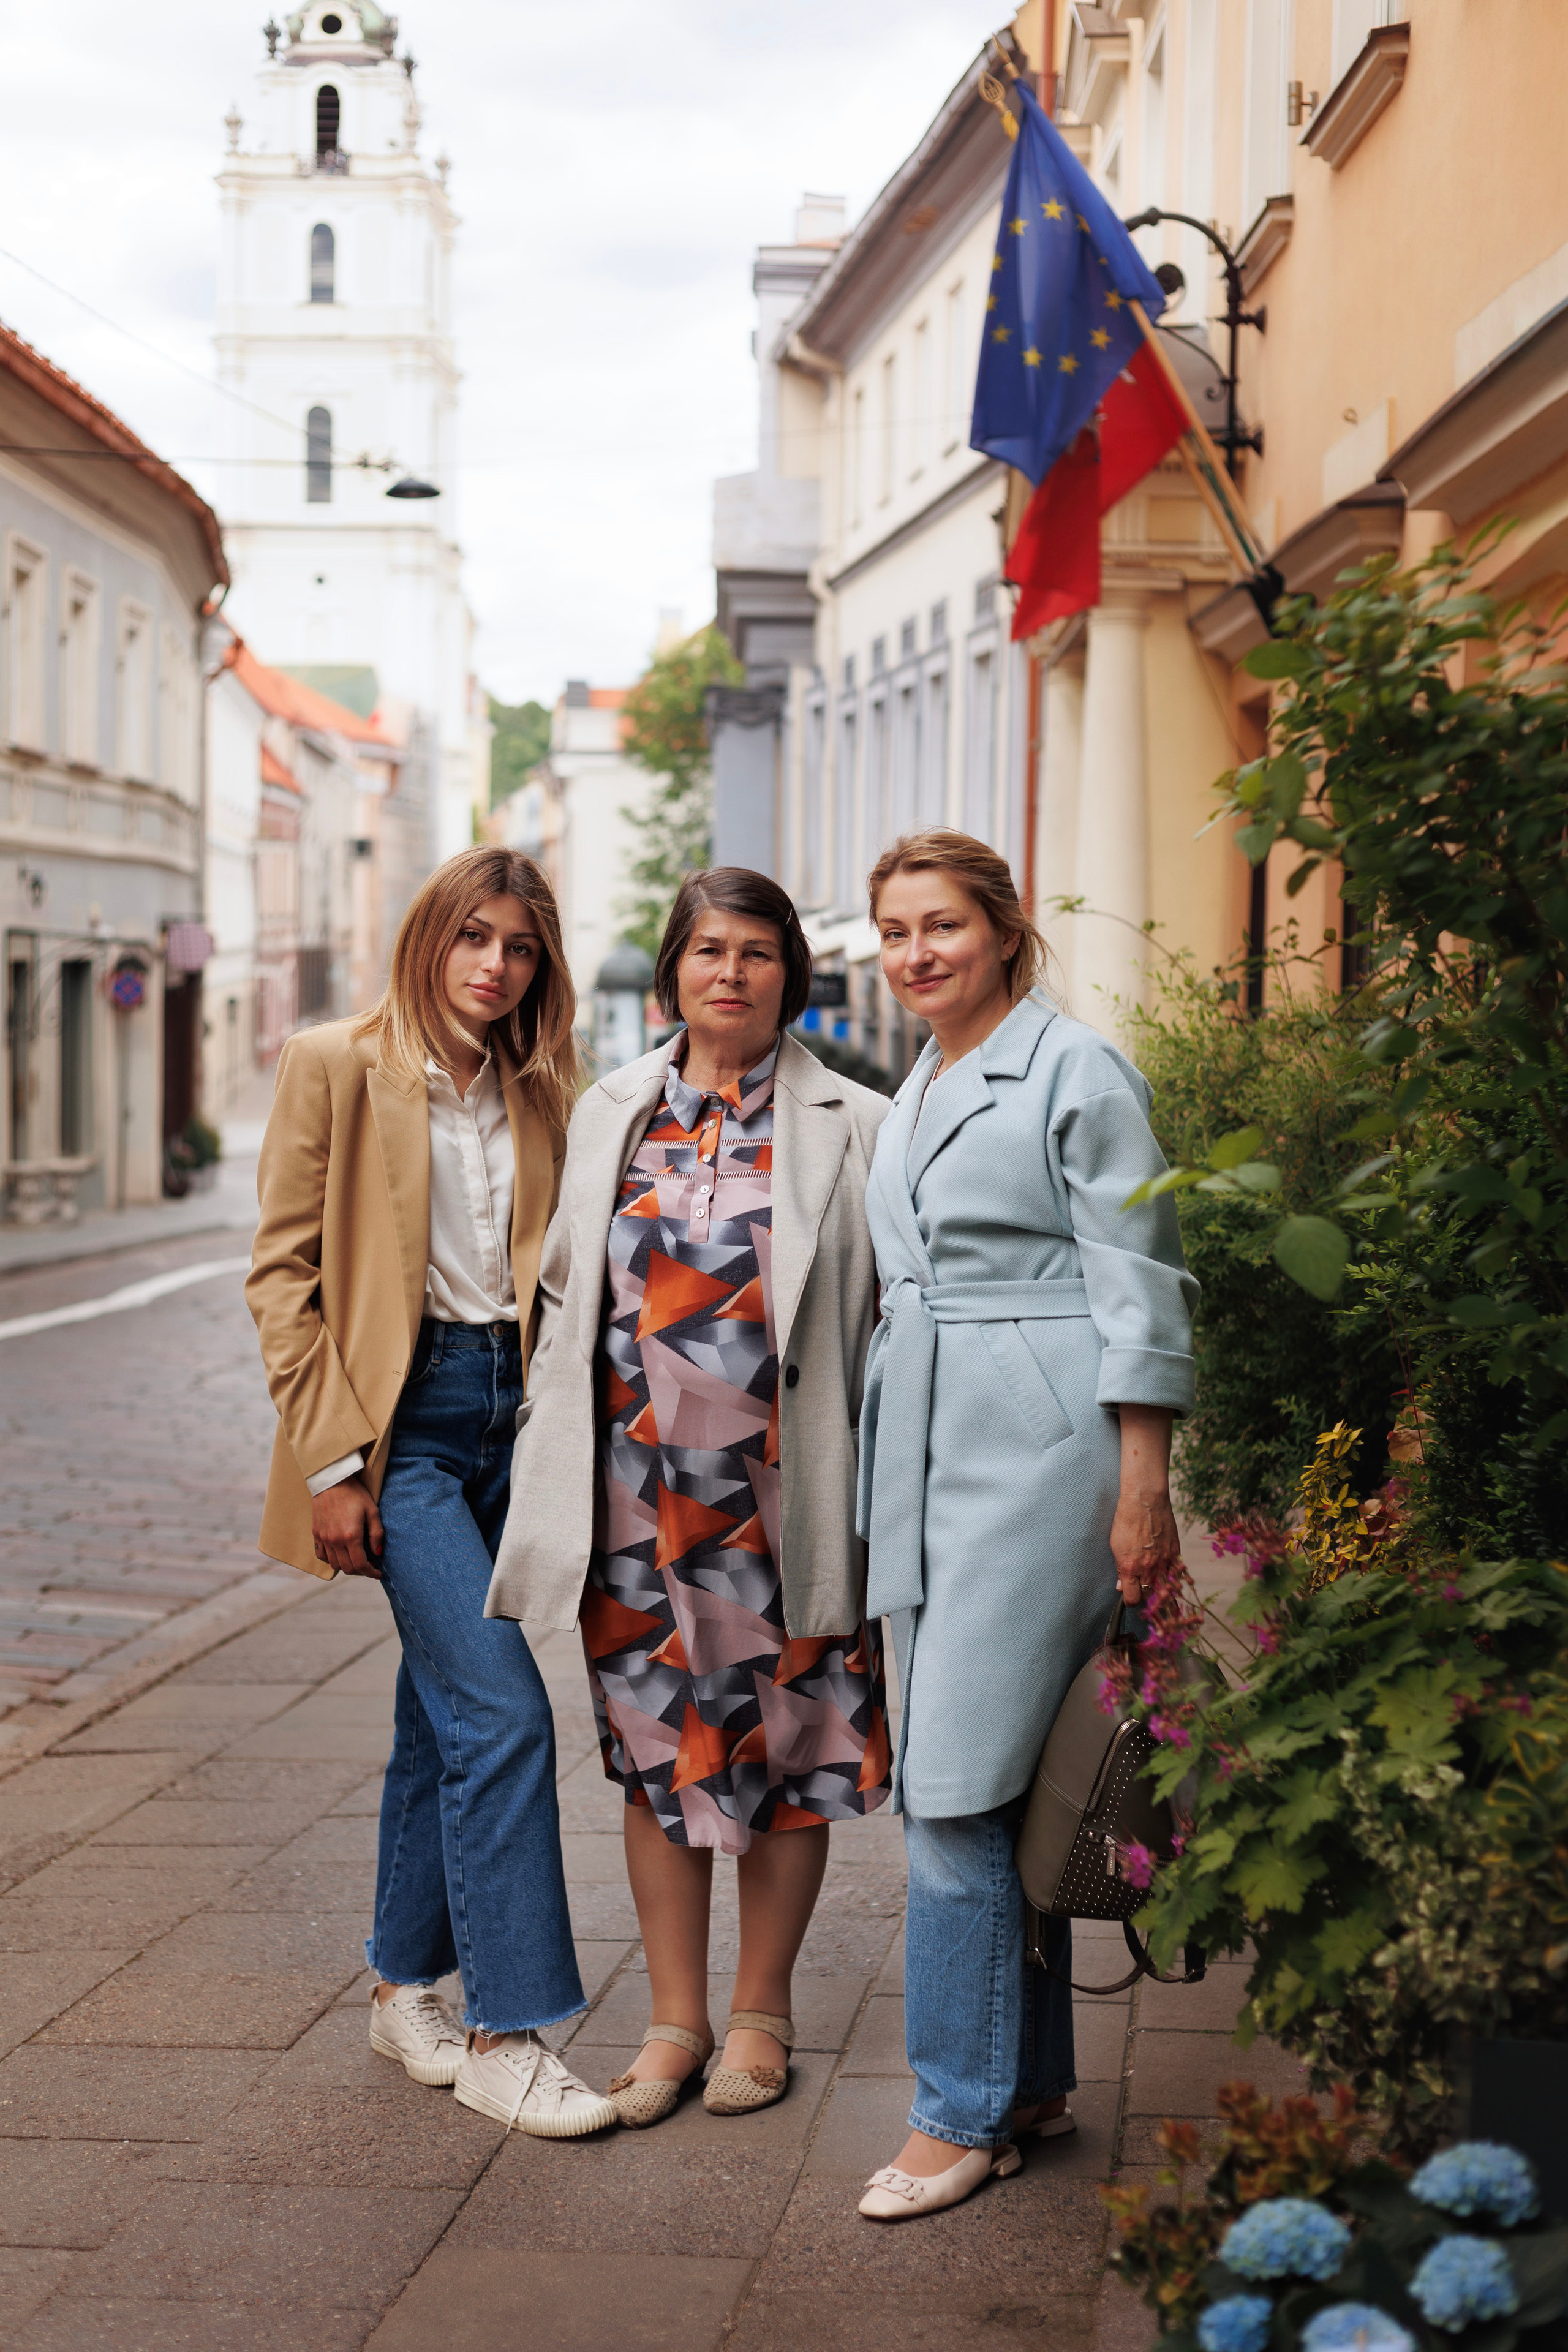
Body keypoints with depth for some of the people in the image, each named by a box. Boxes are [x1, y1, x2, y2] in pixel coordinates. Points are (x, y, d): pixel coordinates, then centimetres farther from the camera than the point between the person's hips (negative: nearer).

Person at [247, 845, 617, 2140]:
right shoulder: (338, 1065, -4)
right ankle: (506, 2032, -8)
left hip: (508, 1409, 6)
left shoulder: (539, 1091, 11)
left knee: (445, 1705, 12)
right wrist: (328, 1460, -10)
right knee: (502, 1706, -14)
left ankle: (407, 1986, 26)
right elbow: (282, 1271, -5)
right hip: (400, 1414, -6)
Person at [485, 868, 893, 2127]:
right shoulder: (611, 1113, 9)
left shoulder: (851, 1126, -1)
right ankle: (676, 2016, 20)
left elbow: (888, 1312, 0)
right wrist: (554, 1473, 10)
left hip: (784, 1492, -2)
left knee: (785, 1745, 6)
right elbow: (565, 1290, 14)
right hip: (637, 1490, 3)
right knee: (657, 1748, 8)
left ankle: (761, 2011, 22)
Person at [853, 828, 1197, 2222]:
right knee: (990, 1785, 11)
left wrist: (1143, 1490, -14)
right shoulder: (915, 1095, 18)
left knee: (958, 1782, -10)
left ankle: (965, 2110, 0)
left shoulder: (1078, 1073, -7)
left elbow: (1143, 1291, -9)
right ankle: (1033, 2080, 20)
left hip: (1037, 1452, -8)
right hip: (925, 1450, 8)